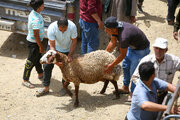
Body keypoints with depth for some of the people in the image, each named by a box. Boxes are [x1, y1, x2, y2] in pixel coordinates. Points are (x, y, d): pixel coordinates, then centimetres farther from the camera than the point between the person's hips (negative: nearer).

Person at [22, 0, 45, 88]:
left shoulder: (33, 12, -3)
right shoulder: (36, 20, -33)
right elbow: (36, 35, -27)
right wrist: (41, 47, -18)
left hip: (33, 40, 10)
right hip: (34, 42, -10)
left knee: (38, 57, 26)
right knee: (31, 61, 4)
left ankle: (40, 73, 47)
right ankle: (25, 80, 19)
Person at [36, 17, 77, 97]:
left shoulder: (72, 26, -33)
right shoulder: (52, 28, -35)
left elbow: (74, 42, -19)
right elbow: (52, 46, -31)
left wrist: (70, 55, -23)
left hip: (67, 49, 0)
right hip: (55, 47, 0)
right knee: (47, 66, -4)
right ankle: (46, 88, 8)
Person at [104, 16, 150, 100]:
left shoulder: (124, 37, -39)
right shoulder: (115, 27, -15)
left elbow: (122, 55, -24)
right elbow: (112, 43, 2)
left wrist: (112, 66, -14)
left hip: (141, 50, -10)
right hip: (132, 46, 10)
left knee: (134, 71, -7)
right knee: (125, 65, 18)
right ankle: (125, 87, 34)